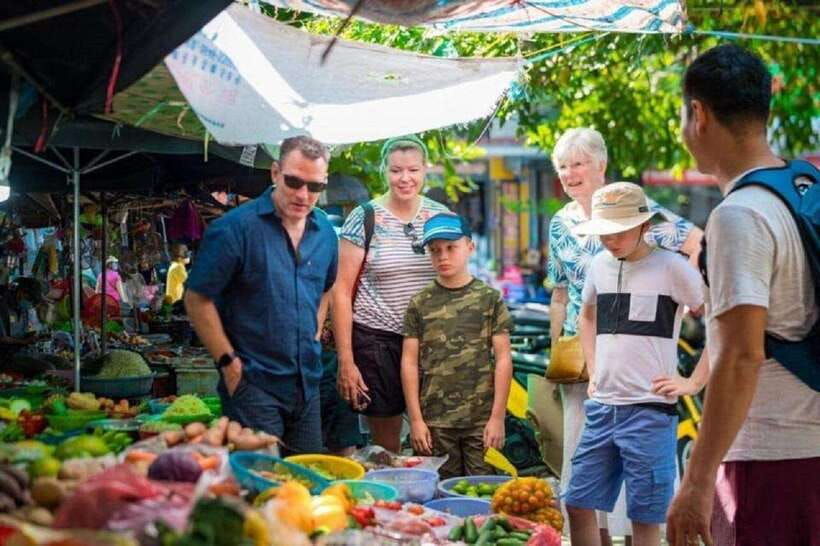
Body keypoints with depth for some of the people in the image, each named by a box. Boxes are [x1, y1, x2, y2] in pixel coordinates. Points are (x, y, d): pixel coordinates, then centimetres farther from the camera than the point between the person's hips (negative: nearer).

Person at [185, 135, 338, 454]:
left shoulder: (324, 231, 8)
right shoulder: (236, 228, -13)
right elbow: (197, 300, -11)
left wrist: (313, 336, 13)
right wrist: (229, 363, -14)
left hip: (308, 385, 7)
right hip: (253, 384, -6)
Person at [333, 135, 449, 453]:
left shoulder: (440, 216, 6)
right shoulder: (364, 219, -4)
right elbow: (342, 292, -4)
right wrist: (345, 361, -9)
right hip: (377, 340, -3)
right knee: (386, 446, 4)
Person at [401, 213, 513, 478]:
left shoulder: (490, 299, 3)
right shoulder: (420, 304, 5)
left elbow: (503, 359, 2)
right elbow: (409, 362, 5)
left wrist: (497, 417, -4)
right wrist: (416, 420, -1)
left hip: (481, 419, -1)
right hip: (435, 422, 1)